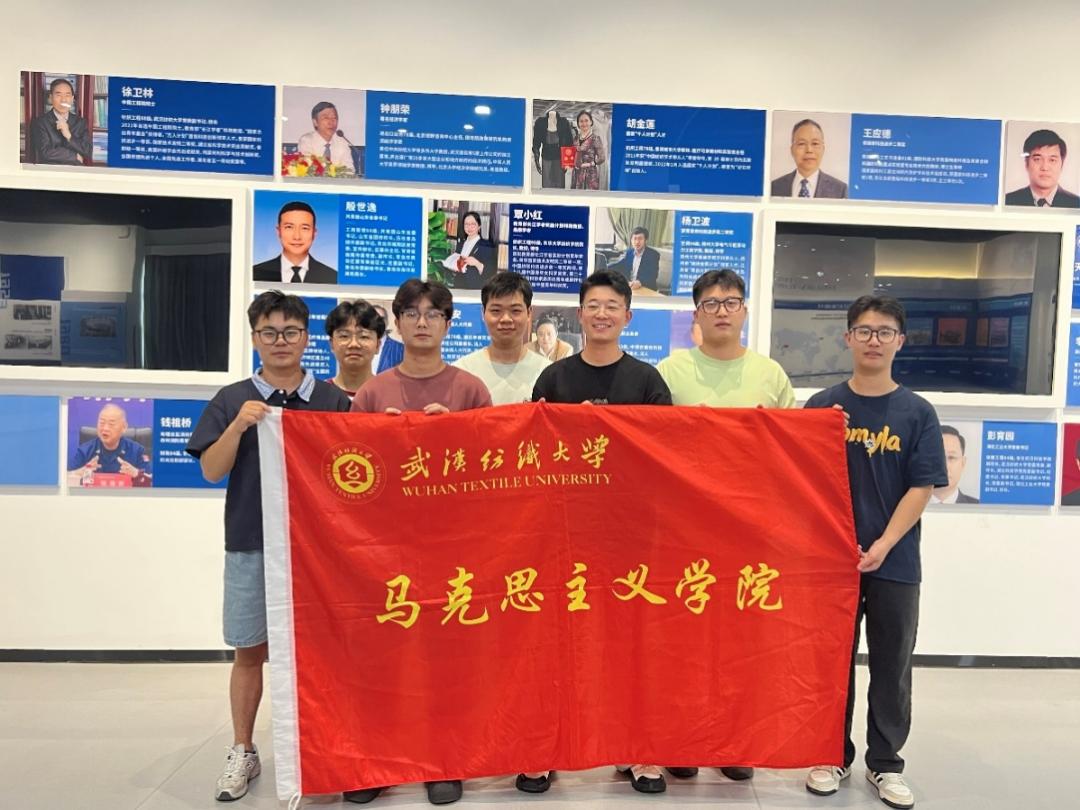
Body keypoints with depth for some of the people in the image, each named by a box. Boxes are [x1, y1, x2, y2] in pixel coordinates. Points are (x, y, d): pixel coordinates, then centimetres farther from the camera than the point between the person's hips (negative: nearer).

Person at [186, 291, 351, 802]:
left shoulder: (331, 399, 3)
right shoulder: (233, 400, 3)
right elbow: (212, 471, -1)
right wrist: (239, 425, -16)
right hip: (250, 545, 0)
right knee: (250, 651, 11)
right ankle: (242, 752, 29)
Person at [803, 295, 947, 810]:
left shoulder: (917, 413, 0)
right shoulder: (822, 406, -1)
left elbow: (922, 488, -4)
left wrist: (882, 547, -14)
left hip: (895, 562, 0)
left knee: (892, 666, 11)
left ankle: (885, 763, 29)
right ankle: (834, 755, 28)